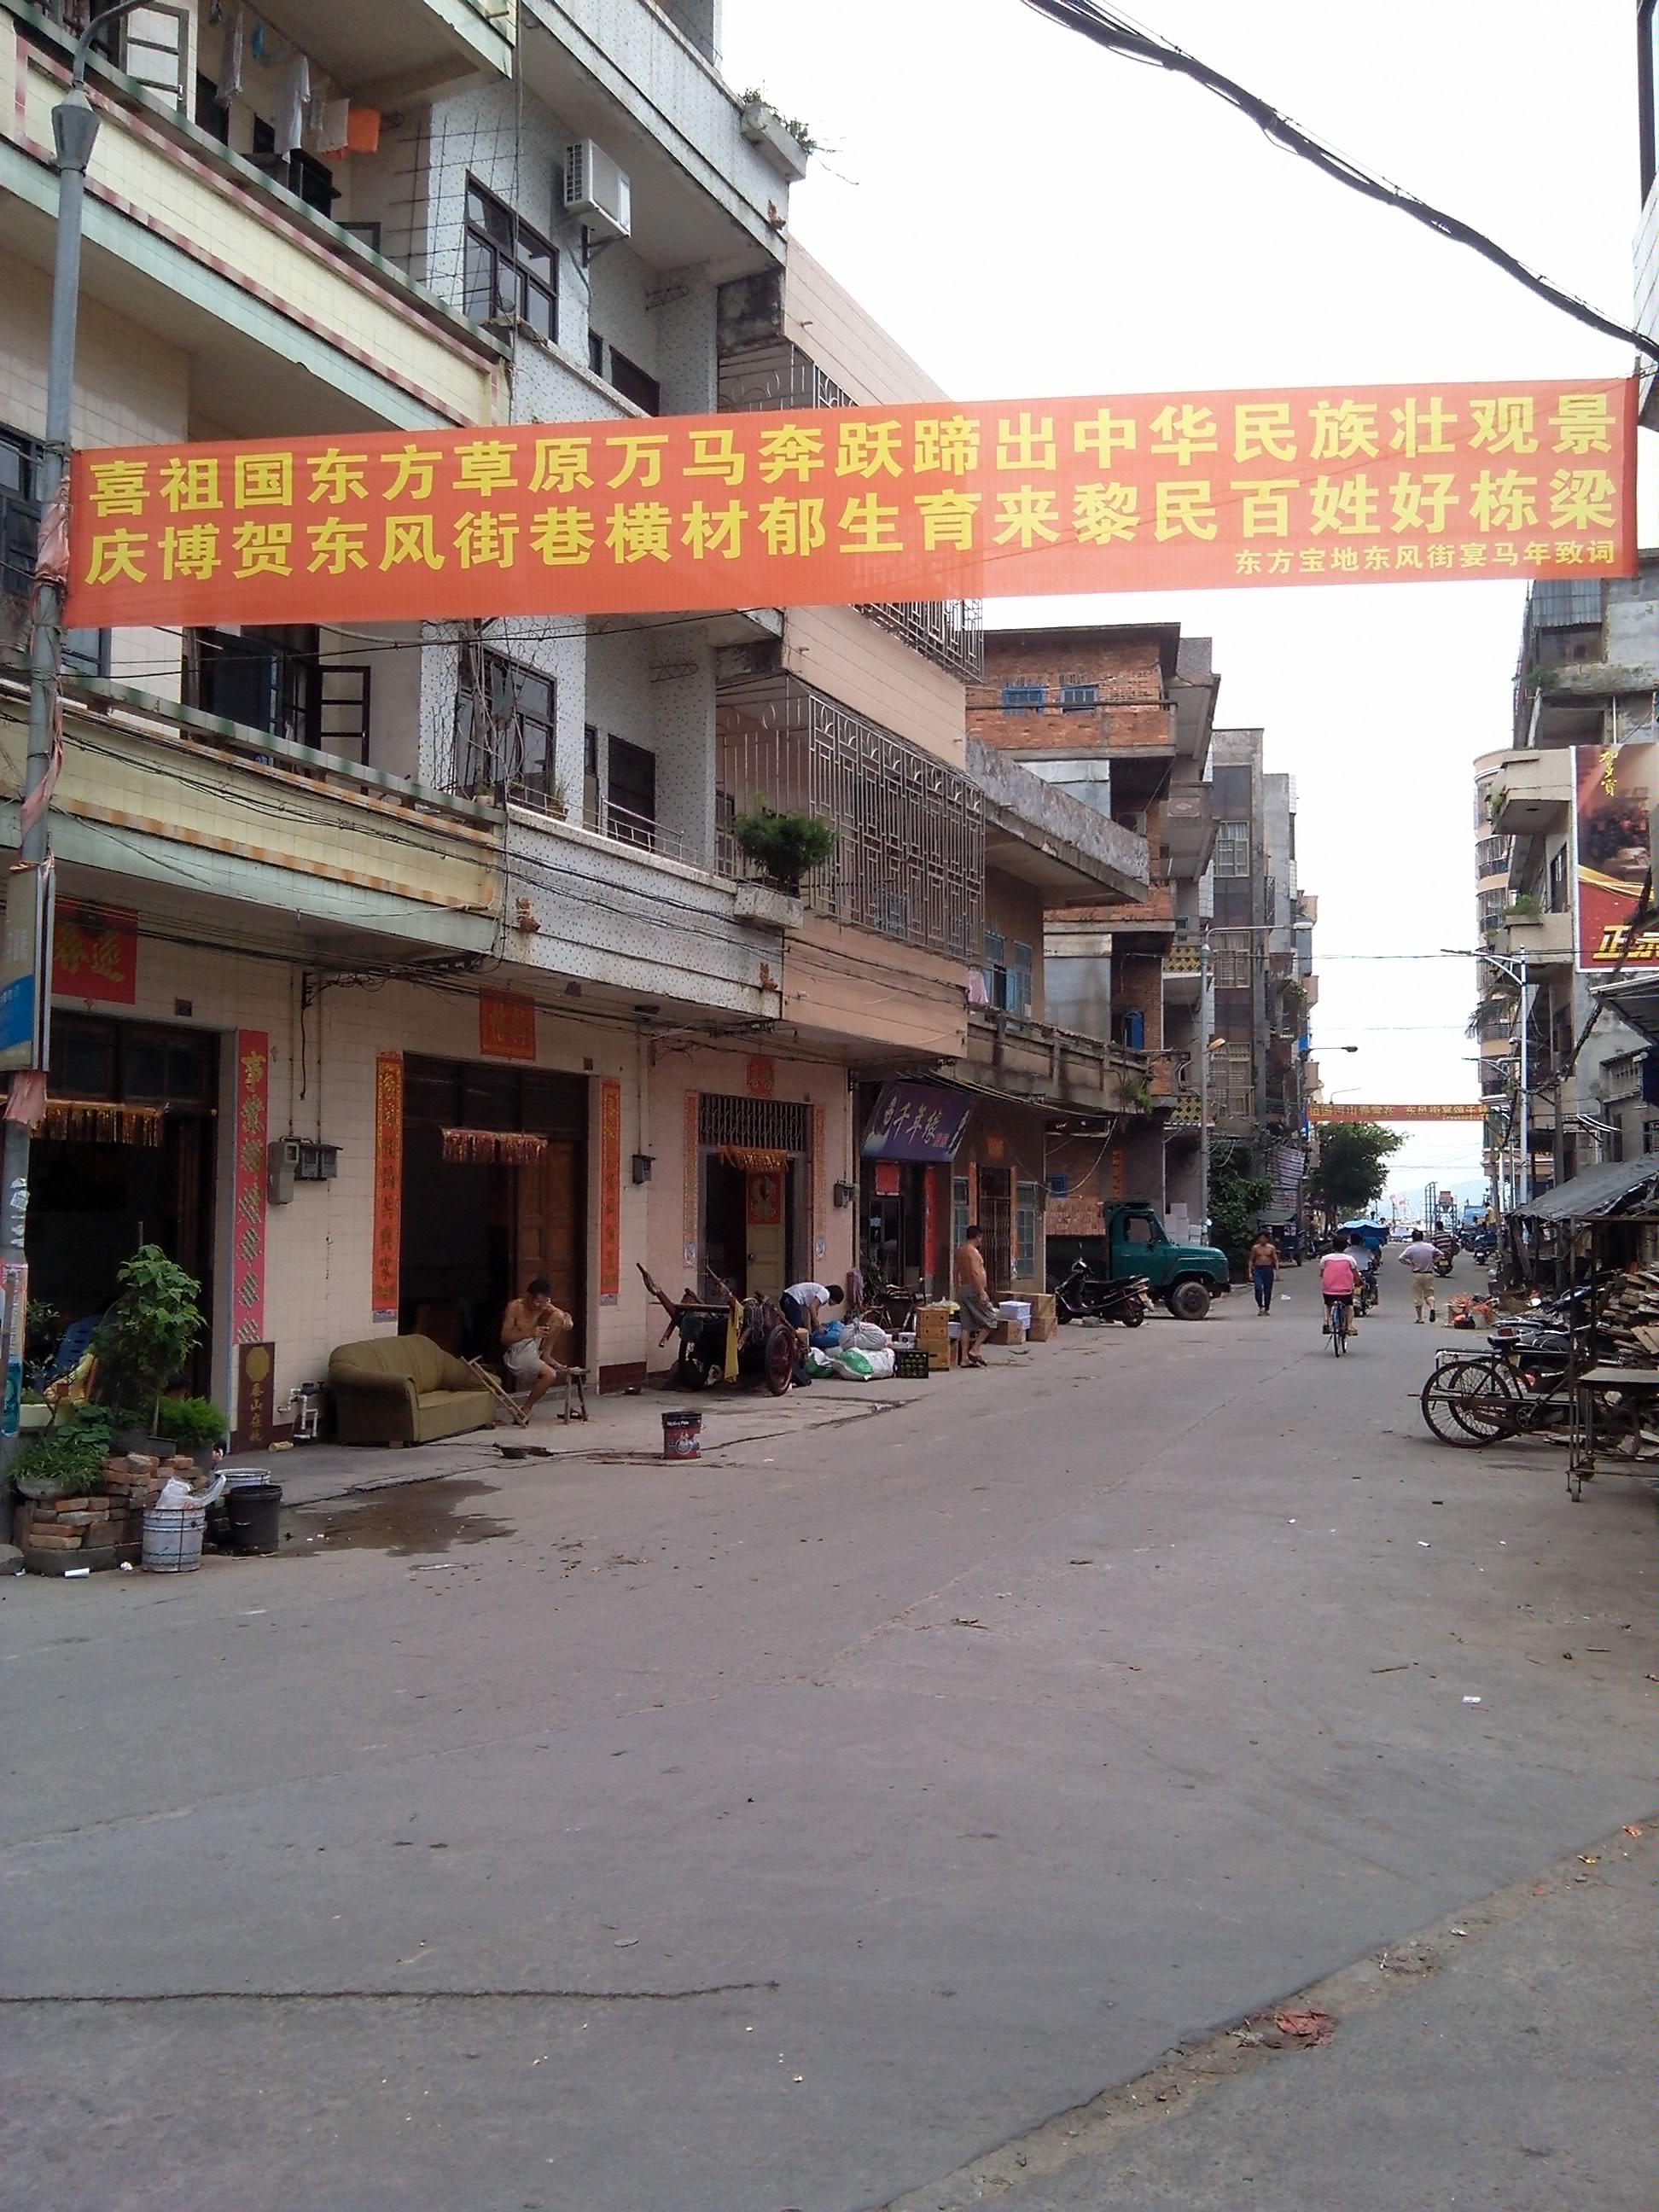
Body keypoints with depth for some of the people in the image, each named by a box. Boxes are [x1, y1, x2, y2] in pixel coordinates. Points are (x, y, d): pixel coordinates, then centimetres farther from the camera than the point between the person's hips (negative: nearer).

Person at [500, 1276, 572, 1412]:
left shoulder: (544, 1306, -1)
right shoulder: (515, 1307, -18)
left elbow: (564, 1314, 6)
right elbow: (504, 1338, -21)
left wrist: (567, 1319, -20)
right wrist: (530, 1333, -34)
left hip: (534, 1346, 7)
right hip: (516, 1352, -7)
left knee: (558, 1316, -7)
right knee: (550, 1375, -27)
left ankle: (545, 1356, 1)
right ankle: (526, 1409, -9)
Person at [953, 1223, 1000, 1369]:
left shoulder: (960, 1250, 14)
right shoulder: (973, 1251, -14)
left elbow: (955, 1271, 19)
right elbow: (975, 1273, -21)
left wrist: (958, 1290, 24)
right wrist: (982, 1293, -21)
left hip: (963, 1290, 9)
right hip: (973, 1290, -9)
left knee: (968, 1326, 9)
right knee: (990, 1321, -1)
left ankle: (965, 1357, 7)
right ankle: (974, 1351, -7)